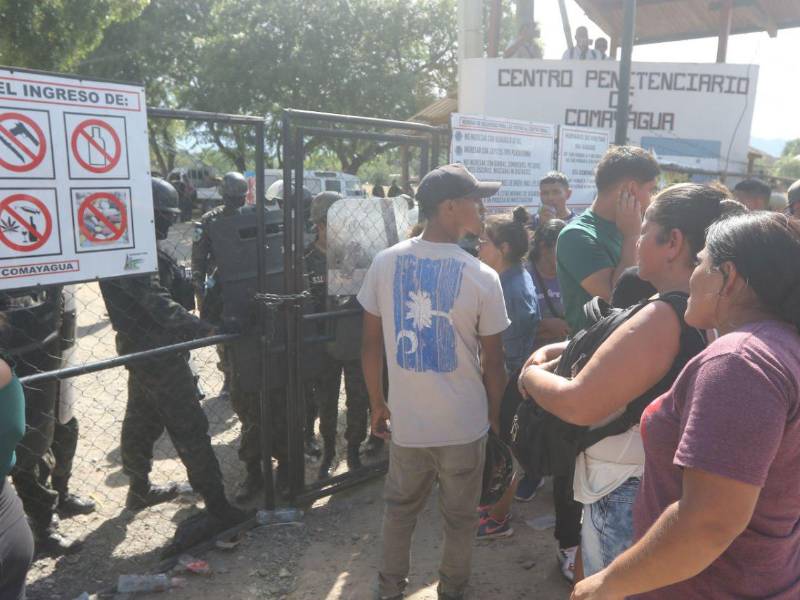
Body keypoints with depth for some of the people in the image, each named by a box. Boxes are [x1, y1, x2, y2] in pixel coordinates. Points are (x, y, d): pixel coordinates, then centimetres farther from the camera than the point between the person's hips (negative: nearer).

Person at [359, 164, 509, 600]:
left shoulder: (384, 262, -7)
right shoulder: (482, 277, -14)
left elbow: (371, 343, -1)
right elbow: (492, 362, -6)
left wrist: (377, 404, 11)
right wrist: (495, 418, 10)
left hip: (406, 417, 3)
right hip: (464, 423, -2)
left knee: (399, 507, 24)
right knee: (460, 516, 19)